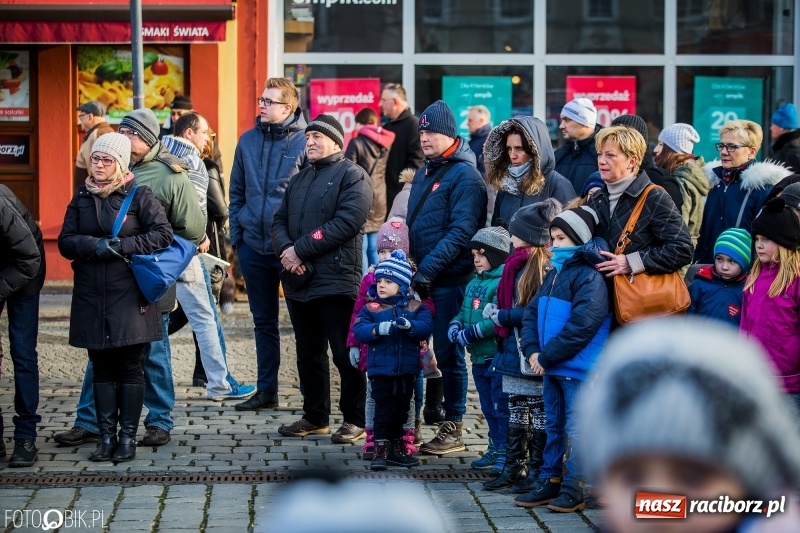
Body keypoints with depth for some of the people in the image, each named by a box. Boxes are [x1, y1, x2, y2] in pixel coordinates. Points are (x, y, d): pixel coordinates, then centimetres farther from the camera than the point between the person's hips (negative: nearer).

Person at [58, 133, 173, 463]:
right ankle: (106, 436, 11)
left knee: (130, 369, 1)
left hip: (130, 297, -3)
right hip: (91, 298, 3)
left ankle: (128, 436, 7)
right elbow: (65, 242, 4)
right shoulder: (81, 198, 10)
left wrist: (123, 246, -16)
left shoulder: (139, 195, 0)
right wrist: (96, 246, -15)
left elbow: (163, 234, -7)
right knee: (101, 368, 6)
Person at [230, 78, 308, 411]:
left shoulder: (304, 142, -7)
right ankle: (266, 390, 21)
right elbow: (237, 192, 13)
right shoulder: (248, 141, 7)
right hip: (254, 247, 5)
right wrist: (236, 235, 7)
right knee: (263, 321, 13)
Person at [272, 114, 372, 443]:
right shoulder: (299, 179, 21)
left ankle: (354, 420, 5)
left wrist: (301, 249, -17)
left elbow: (346, 223, -17)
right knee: (308, 353, 13)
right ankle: (315, 417, 23)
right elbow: (280, 221, 15)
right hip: (299, 281, 8)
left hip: (336, 280, -8)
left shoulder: (352, 176, -4)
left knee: (346, 354, -4)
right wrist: (286, 249, -8)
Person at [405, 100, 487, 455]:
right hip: (421, 277, 8)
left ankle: (452, 429, 5)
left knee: (448, 353, -2)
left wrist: (428, 268, -23)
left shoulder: (465, 176, -10)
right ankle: (424, 413, 20)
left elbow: (461, 232, -19)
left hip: (451, 280, -8)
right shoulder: (424, 173, 17)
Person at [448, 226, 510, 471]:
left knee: (501, 407, -4)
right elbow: (465, 311, 23)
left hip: (498, 356, -10)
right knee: (488, 407, 18)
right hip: (479, 358, 10)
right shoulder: (474, 283, 16)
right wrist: (455, 324, 2)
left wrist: (470, 333, -22)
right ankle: (496, 448, 28)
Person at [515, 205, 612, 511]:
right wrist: (532, 349, -4)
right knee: (553, 426, 15)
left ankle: (573, 490, 3)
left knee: (575, 429, -2)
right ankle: (550, 482, 23)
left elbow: (582, 325, -23)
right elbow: (532, 311, 13)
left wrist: (547, 356, -19)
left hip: (577, 368, -9)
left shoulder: (589, 277, -15)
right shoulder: (554, 275, 14)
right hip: (551, 367, 9)